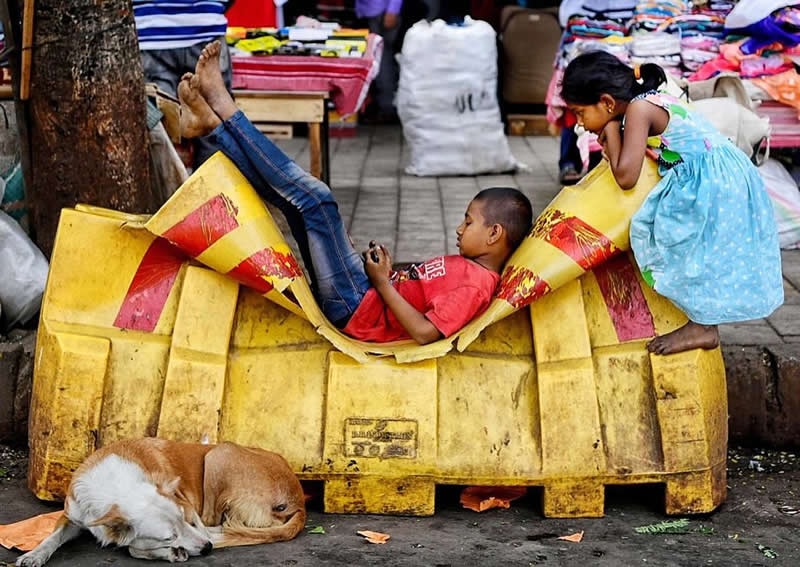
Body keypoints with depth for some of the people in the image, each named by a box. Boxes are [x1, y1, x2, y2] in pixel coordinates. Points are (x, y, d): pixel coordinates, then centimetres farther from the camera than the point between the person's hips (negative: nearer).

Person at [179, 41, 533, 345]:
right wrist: (389, 271, 6)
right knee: (296, 193, 9)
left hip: (355, 307, -9)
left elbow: (424, 333, -24)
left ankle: (223, 109, -13)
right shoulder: (467, 269, 15)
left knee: (316, 199, -19)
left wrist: (382, 282, -18)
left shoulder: (477, 284, -15)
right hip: (357, 297, 9)